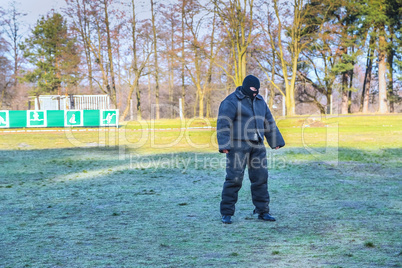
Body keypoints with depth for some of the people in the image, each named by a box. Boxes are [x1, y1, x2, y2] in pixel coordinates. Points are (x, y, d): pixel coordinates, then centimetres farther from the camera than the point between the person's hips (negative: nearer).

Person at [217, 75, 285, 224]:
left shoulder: (259, 101, 15)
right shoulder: (231, 102, -6)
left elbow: (269, 122, 22)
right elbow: (223, 124, -12)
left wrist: (276, 141, 19)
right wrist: (224, 145, -21)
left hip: (257, 146, 6)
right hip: (238, 146, -6)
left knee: (260, 178, 5)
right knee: (234, 178, -7)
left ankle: (262, 211, 14)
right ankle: (226, 214, 1)